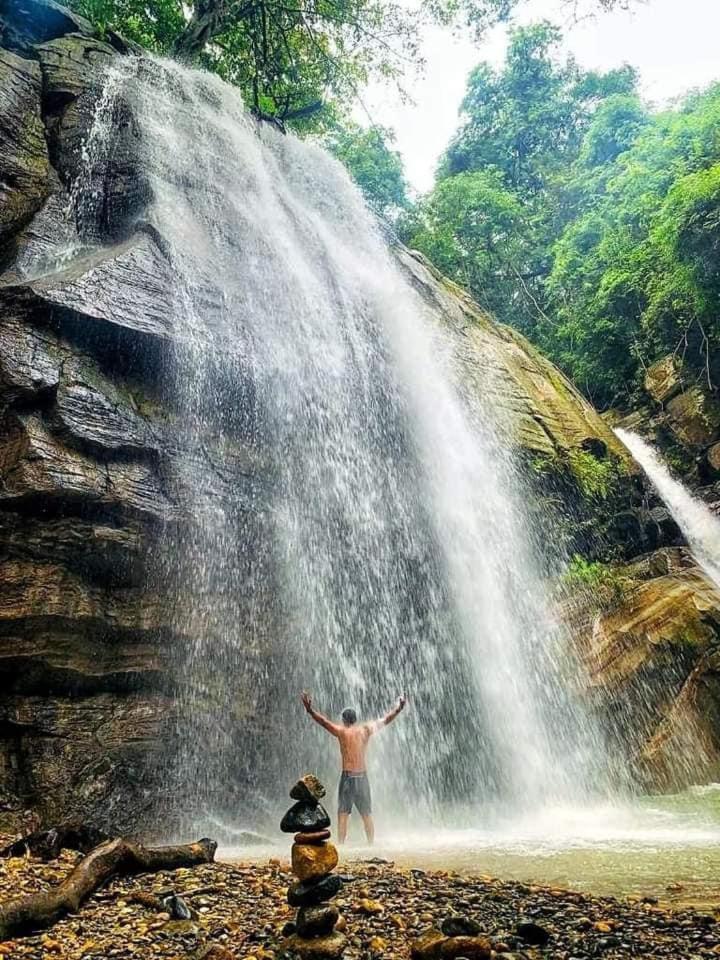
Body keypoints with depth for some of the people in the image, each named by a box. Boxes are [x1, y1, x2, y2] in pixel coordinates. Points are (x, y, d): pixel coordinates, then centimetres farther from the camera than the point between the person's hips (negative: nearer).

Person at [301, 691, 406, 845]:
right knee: (367, 815, 13)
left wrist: (310, 710, -11)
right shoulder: (366, 730, 3)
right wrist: (398, 709, 19)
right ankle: (371, 845, 14)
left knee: (343, 814, 3)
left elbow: (323, 721, -10)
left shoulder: (342, 731, -5)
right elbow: (385, 720, 11)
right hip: (363, 776, 3)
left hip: (347, 776, -3)